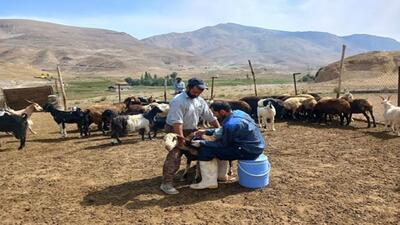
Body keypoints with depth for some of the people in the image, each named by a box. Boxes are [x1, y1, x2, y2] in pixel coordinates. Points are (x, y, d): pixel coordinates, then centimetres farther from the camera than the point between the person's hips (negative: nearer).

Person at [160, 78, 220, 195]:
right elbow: (177, 122, -30)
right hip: (175, 130, -8)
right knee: (174, 156, -16)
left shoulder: (200, 101, 2)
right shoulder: (178, 101, -23)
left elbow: (210, 117, 7)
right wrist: (181, 139, -33)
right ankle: (166, 184, -12)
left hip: (191, 131, 8)